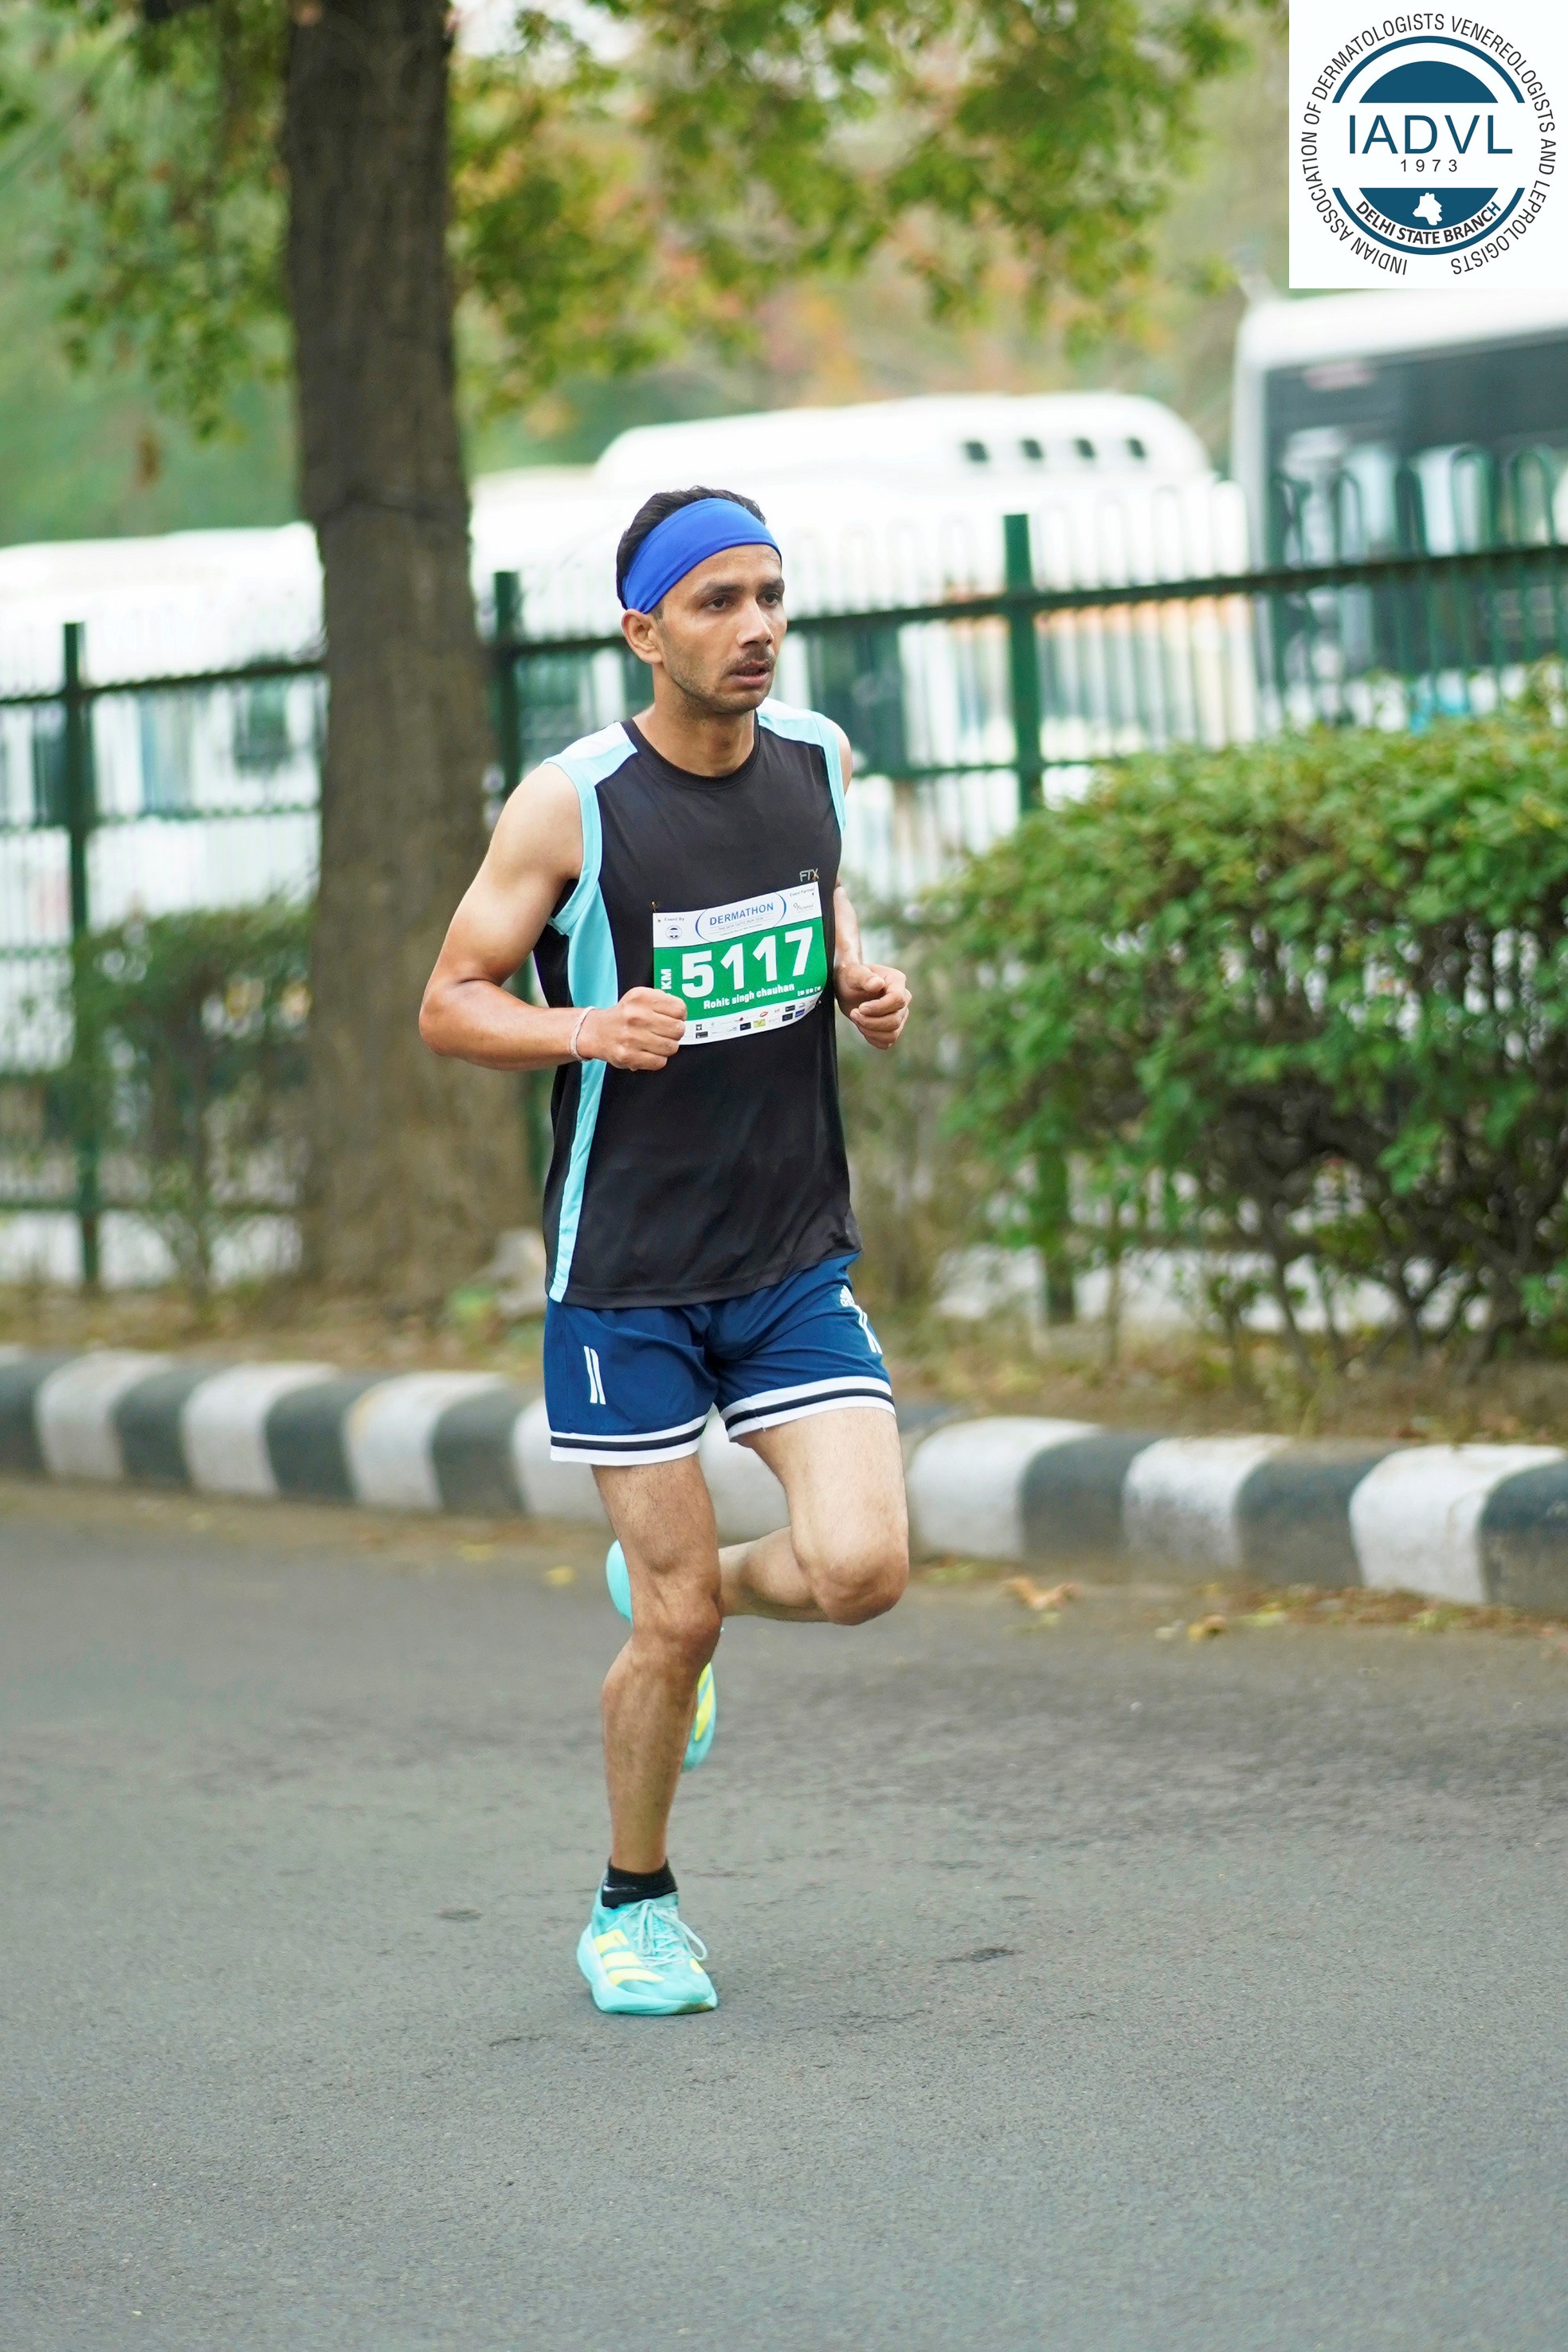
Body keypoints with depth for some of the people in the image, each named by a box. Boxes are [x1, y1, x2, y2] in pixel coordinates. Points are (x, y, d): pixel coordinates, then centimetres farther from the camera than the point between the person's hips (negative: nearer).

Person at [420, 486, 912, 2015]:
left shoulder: (816, 757, 0)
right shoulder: (570, 804, -13)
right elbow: (448, 1004, -5)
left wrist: (863, 978, -1)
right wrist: (591, 1028, -24)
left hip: (794, 1258, 4)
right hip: (626, 1275, -4)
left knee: (861, 1568, -13)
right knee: (678, 1628, -1)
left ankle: (673, 1593, 22)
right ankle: (633, 1905, 24)